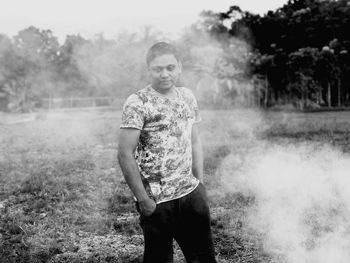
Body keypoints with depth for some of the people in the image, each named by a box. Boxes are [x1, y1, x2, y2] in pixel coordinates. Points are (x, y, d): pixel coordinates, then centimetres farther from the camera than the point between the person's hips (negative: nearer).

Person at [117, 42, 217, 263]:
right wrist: (143, 199, -15)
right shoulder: (137, 103, -12)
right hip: (157, 201, -5)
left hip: (191, 193, 6)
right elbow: (125, 154, -15)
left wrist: (200, 184, 8)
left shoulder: (188, 97, 6)